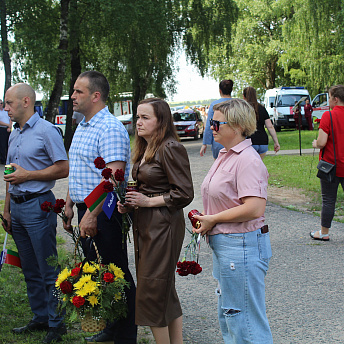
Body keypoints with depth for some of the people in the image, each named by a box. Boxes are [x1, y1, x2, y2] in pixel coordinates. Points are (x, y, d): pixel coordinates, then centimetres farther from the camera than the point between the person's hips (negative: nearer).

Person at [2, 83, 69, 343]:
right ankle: (40, 318, 22)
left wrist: (27, 175, -14)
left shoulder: (46, 131, -9)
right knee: (30, 270, 13)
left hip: (38, 205, -8)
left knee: (48, 270, -4)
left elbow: (63, 169, -14)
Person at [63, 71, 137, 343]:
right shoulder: (82, 127, 15)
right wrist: (70, 204, 19)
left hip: (104, 214, -9)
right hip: (86, 211, 10)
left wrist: (92, 214, -25)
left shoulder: (110, 128, -16)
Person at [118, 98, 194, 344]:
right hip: (145, 224, 10)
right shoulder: (145, 150, 14)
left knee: (151, 291, -4)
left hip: (163, 226, -9)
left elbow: (184, 194, -17)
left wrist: (148, 201, -16)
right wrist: (129, 203, 6)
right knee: (165, 290, 15)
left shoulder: (171, 148, -15)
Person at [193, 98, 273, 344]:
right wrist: (205, 219, 8)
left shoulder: (248, 160, -18)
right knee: (228, 315, 20)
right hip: (223, 243, 11)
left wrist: (214, 219, -17)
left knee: (246, 323, -2)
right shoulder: (225, 155, 13)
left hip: (242, 245, -11)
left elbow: (254, 208, -27)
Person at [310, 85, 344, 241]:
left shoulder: (328, 115, -14)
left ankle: (324, 233, 17)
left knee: (328, 200, 6)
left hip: (331, 165, -4)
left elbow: (321, 143, -19)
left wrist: (315, 144, 3)